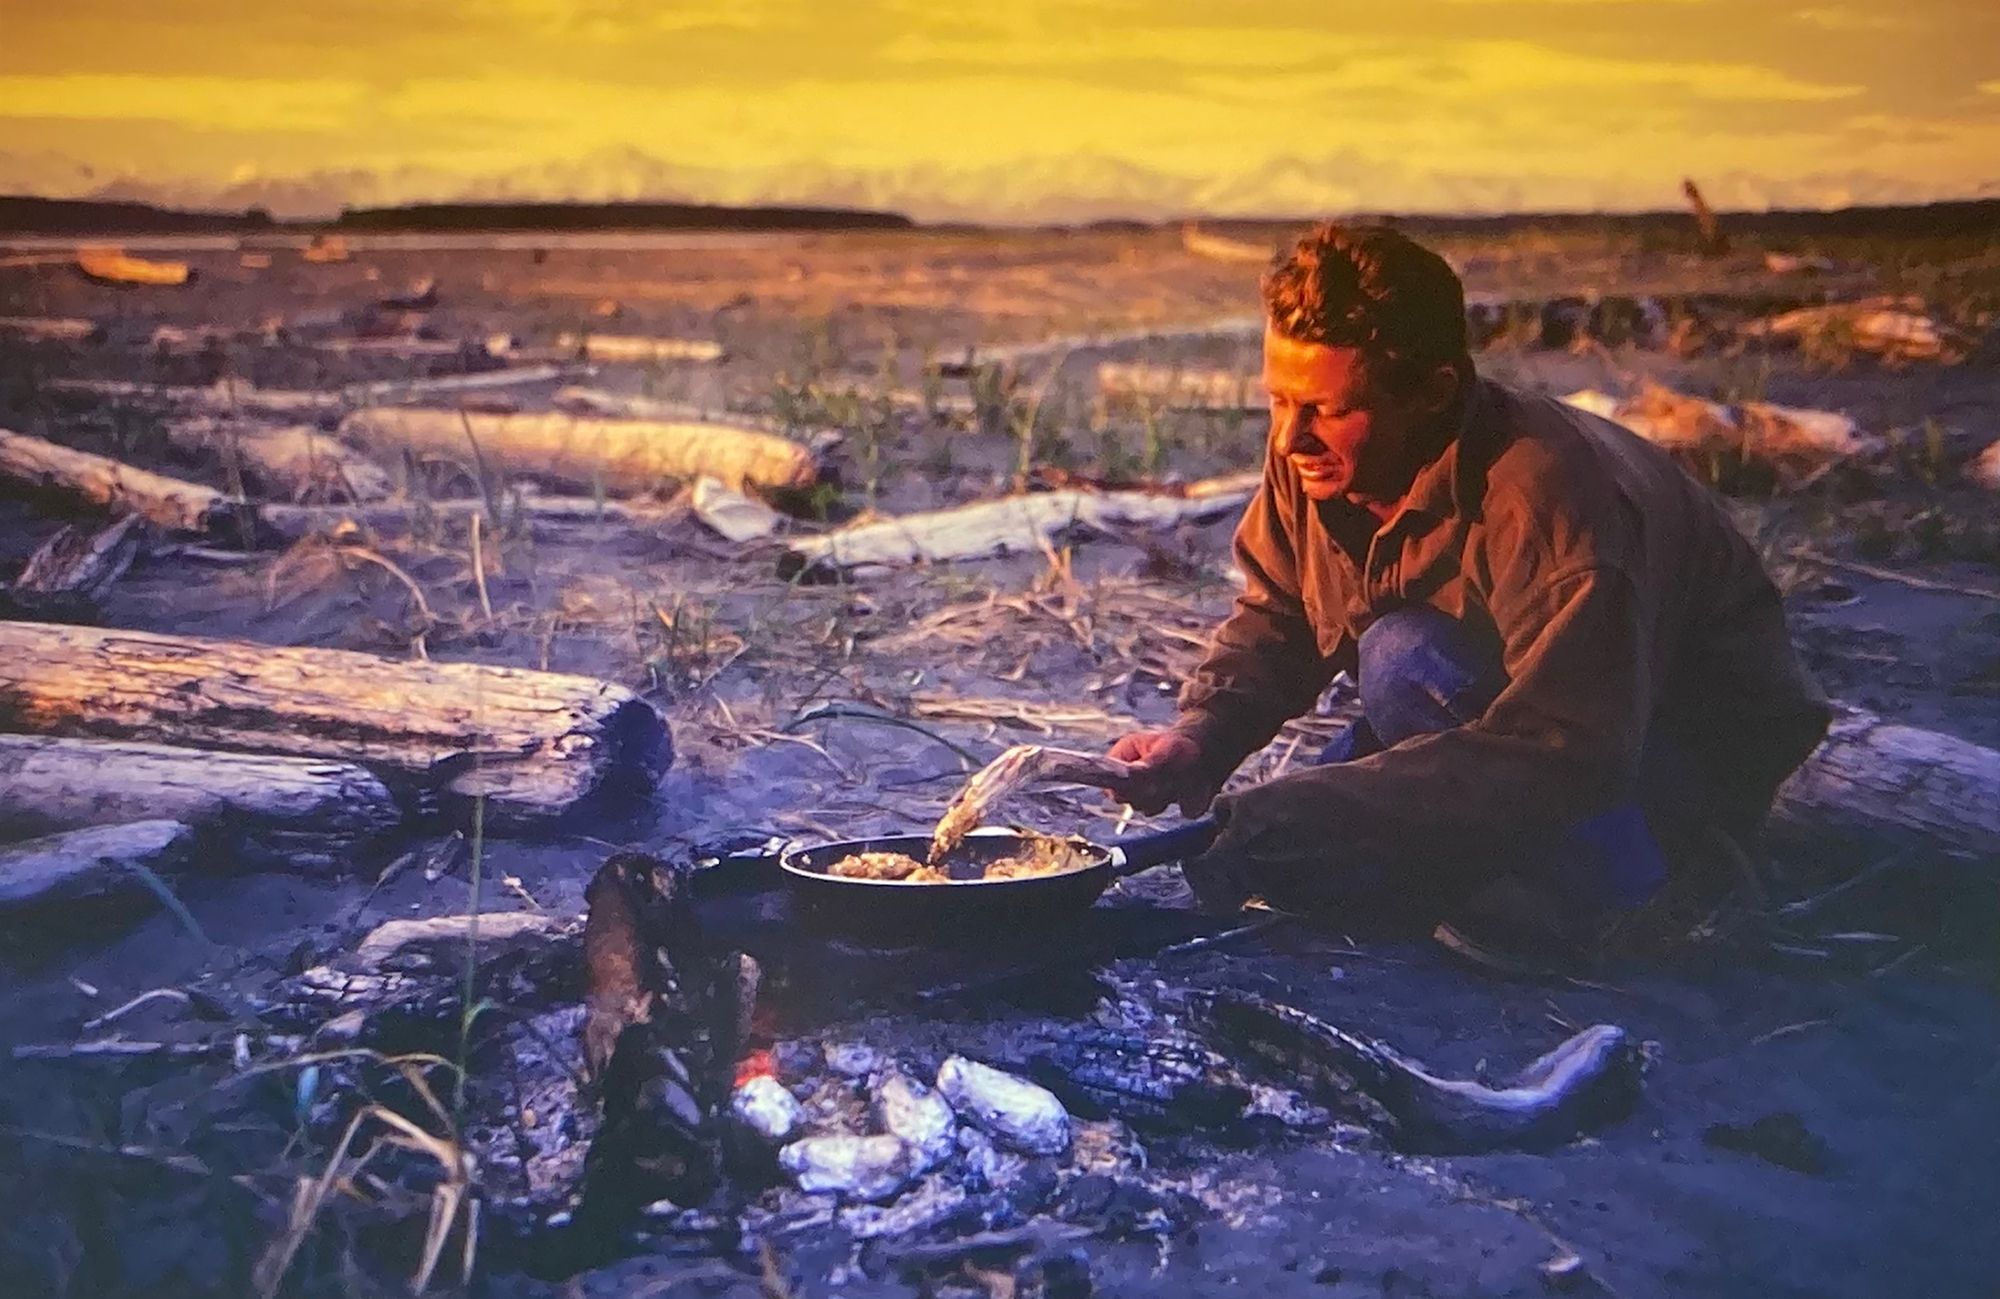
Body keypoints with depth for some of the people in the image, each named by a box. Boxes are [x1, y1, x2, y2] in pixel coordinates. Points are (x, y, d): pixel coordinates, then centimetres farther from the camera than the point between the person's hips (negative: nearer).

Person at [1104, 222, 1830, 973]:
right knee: (1265, 856, -7)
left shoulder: (1546, 498, -36)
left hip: (1678, 737, -7)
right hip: (1489, 714, 7)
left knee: (1408, 658, -33)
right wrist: (1199, 740, -23)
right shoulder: (1310, 460, -14)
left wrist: (1313, 812, -44)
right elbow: (1273, 622, -1)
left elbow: (1570, 752, -40)